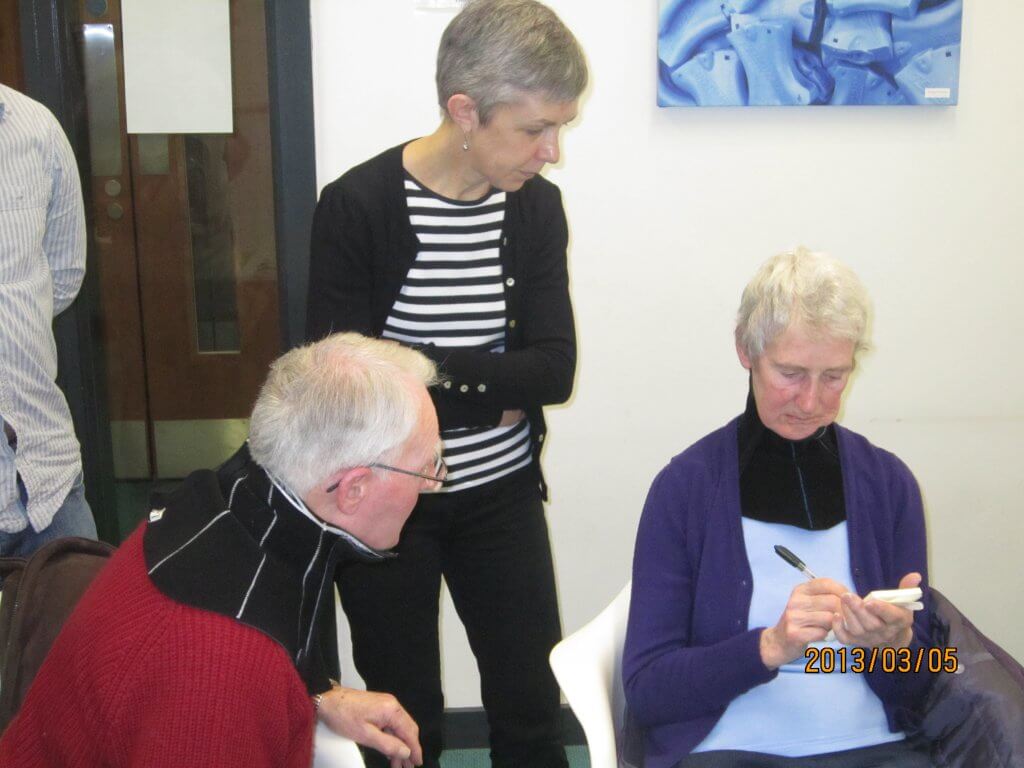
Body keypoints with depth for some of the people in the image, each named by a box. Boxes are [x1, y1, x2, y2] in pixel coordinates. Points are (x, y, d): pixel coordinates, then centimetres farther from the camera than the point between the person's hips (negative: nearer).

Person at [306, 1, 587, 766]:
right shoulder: (358, 205, -16)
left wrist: (426, 370, -21)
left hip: (502, 495, 3)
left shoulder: (537, 205, -4)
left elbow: (556, 370, -10)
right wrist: (491, 388, -16)